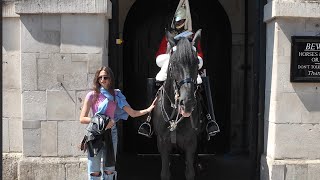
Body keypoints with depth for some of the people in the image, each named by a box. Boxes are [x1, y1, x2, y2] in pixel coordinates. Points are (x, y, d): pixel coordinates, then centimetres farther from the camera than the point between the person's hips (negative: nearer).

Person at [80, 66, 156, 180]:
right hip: (95, 134, -3)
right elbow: (82, 119, -7)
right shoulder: (92, 95, -4)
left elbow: (133, 113, 4)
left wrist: (148, 109, -8)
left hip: (111, 133, 3)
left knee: (109, 170, 9)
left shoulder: (116, 95, 5)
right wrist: (98, 120, -20)